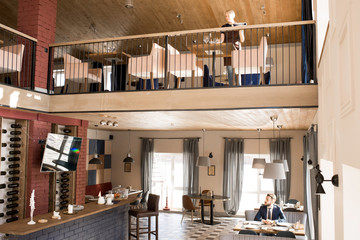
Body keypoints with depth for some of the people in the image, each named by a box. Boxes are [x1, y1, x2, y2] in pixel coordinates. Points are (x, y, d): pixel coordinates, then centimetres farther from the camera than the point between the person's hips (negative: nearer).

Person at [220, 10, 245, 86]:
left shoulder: (239, 26, 7)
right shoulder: (224, 27, 10)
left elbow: (242, 40, 2)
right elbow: (222, 39, 4)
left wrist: (240, 30, -11)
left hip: (236, 49, -1)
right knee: (229, 71, 0)